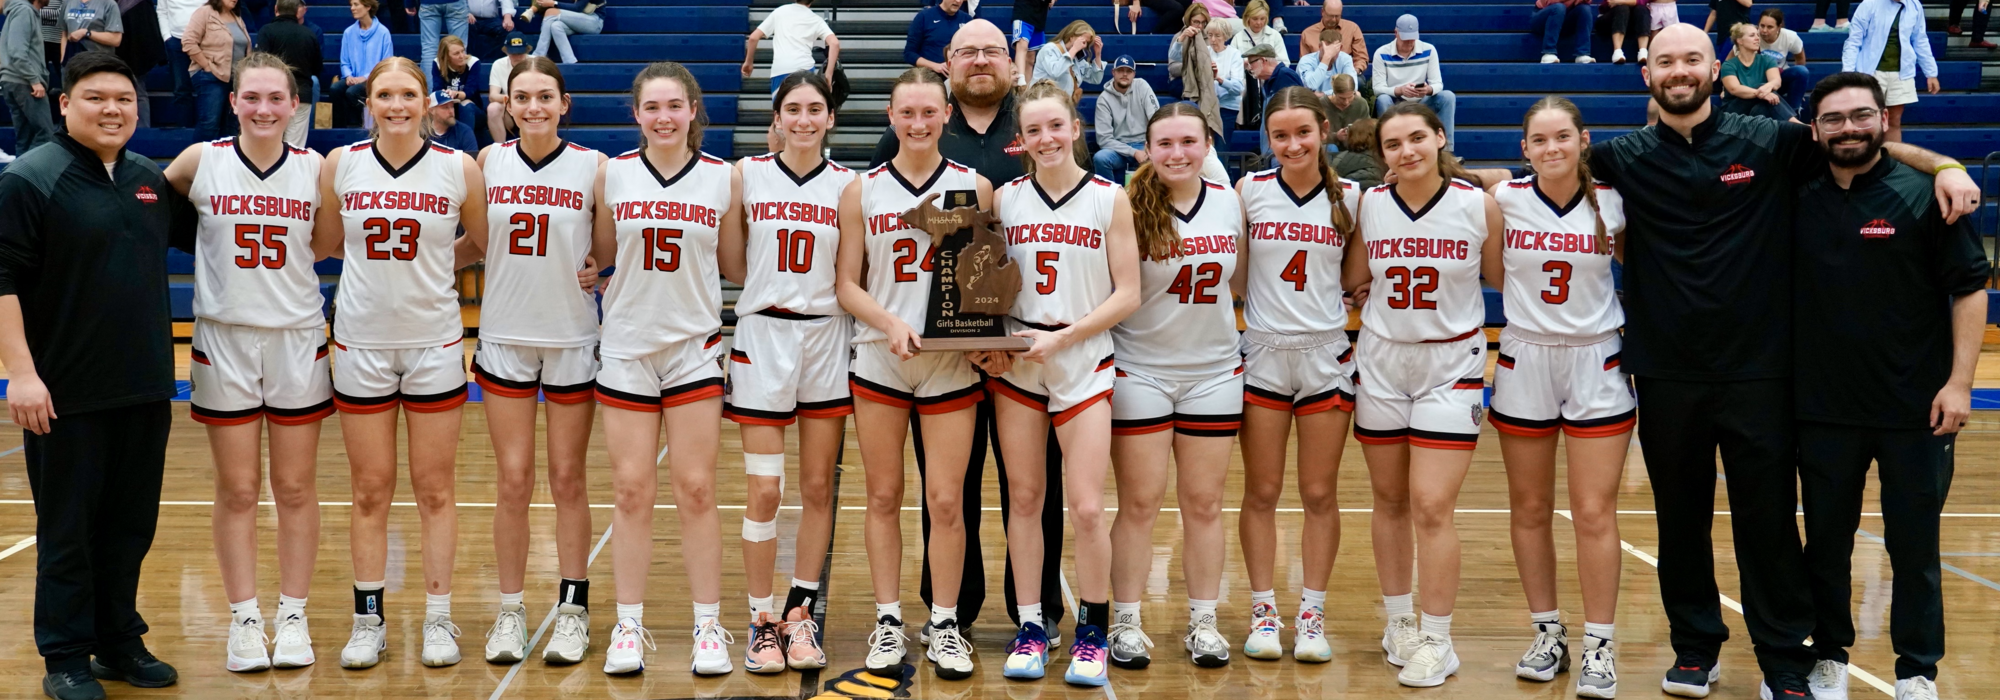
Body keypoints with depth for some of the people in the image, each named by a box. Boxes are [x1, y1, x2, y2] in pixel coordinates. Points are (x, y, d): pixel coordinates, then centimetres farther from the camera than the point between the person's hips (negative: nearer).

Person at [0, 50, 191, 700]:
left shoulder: (153, 180, 10)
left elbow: (199, 233, 28)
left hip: (145, 391, 6)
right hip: (66, 397, -6)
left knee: (131, 525, 13)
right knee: (67, 530, 4)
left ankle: (120, 643, 27)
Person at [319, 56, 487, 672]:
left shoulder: (459, 168, -5)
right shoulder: (340, 165, -2)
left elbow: (483, 244, 8)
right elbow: (329, 243, 12)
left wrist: (426, 267, 4)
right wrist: (382, 266, 4)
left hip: (434, 344, -1)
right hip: (361, 344, 1)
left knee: (434, 490, 6)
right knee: (370, 491, 7)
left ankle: (439, 618, 16)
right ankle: (369, 620, 17)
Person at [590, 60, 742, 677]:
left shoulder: (724, 178, 0)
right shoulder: (613, 174, 2)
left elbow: (737, 263, 6)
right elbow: (599, 255, 9)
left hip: (695, 347, -1)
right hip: (627, 347, 1)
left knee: (697, 492, 1)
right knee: (631, 491, 3)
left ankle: (709, 627, 11)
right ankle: (629, 627, 13)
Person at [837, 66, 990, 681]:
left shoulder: (974, 186, 3)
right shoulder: (863, 191, 4)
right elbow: (848, 285, 3)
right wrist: (891, 324, -14)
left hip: (953, 364, -1)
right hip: (879, 362, 1)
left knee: (945, 501, 0)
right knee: (884, 496, 6)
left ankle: (945, 624, 13)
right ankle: (888, 621, 17)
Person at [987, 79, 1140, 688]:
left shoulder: (1110, 199, -1)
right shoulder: (1005, 199, 5)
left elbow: (1127, 295, -4)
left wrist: (1062, 337, -13)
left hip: (1084, 364, -2)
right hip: (1013, 366, 2)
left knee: (1086, 507, -5)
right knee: (1024, 499, 6)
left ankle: (1092, 632, 11)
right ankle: (1030, 627, 17)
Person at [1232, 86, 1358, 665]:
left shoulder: (1349, 198, 1)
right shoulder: (1249, 191, -1)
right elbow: (1231, 277, 4)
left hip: (1326, 356, 0)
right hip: (1262, 355, 0)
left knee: (1320, 493, 5)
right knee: (1261, 492, 5)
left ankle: (1313, 612, 15)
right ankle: (1263, 610, 15)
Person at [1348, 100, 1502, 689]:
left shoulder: (1478, 204, -8)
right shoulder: (1369, 204, 0)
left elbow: (1501, 277, 0)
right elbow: (1353, 278, 7)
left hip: (1451, 364, -3)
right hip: (1381, 360, 3)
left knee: (1431, 508, -8)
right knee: (1390, 501, 11)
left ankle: (1436, 640, 4)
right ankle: (1399, 620, 27)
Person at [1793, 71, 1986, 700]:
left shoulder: (1925, 194, -6)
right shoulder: (1797, 200, 3)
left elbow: (1969, 289, -6)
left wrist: (1959, 381, -12)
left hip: (1915, 410, -3)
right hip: (1823, 409, 3)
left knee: (1915, 547, 6)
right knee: (1826, 543, 12)